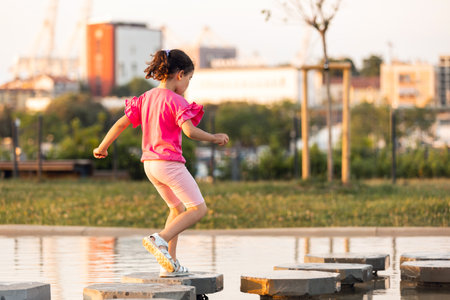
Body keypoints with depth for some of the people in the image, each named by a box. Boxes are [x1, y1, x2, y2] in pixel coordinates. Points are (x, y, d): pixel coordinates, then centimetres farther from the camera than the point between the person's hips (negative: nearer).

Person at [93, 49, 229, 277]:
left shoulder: (146, 98, 9)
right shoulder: (175, 101, -14)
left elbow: (121, 123, 11)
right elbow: (190, 131, -25)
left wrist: (102, 147, 22)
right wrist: (214, 138, -9)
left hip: (150, 164, 8)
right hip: (169, 162, -8)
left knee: (178, 208, 22)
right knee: (198, 209, -2)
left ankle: (170, 264, 17)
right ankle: (160, 239, -20)